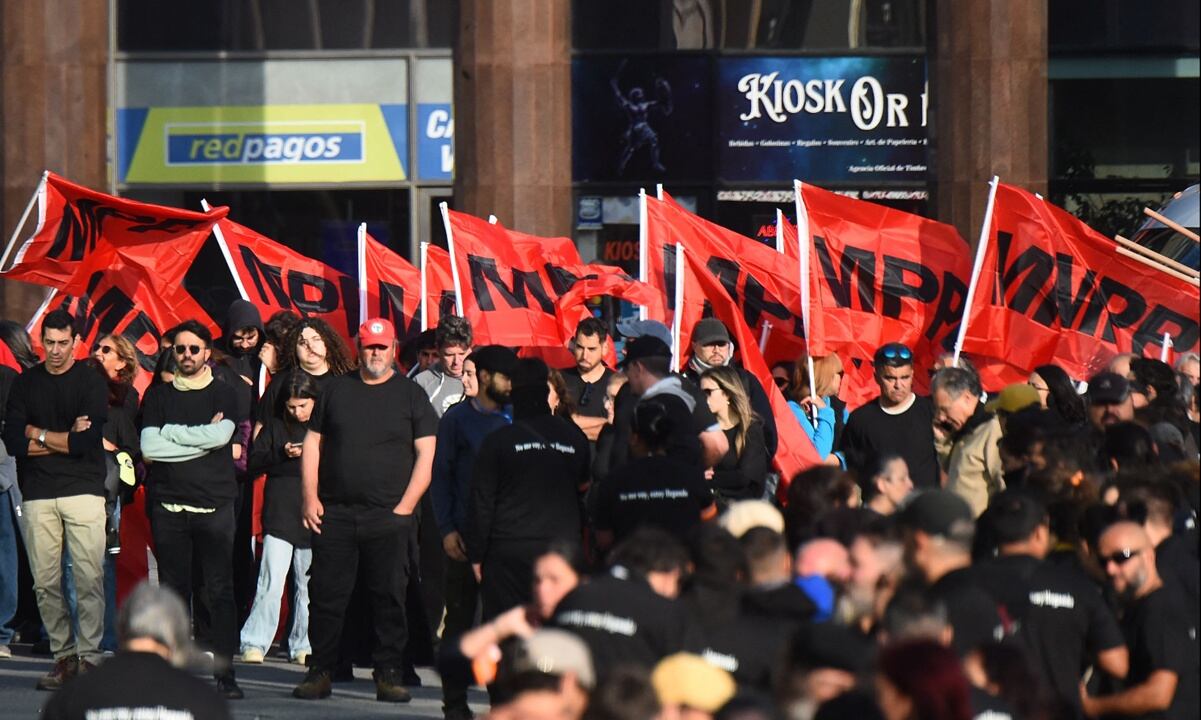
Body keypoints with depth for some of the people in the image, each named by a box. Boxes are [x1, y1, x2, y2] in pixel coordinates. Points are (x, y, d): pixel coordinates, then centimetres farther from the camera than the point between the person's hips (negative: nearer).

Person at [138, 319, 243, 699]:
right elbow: (149, 447, 0)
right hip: (169, 506, 1)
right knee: (174, 590, 1)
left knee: (220, 590, -6)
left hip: (214, 505, -1)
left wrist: (170, 432, -4)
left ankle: (224, 673, -6)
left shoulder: (223, 394, 8)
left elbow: (220, 435, -10)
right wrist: (200, 440, -6)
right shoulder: (159, 395, 12)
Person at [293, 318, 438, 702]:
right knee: (326, 594, 1)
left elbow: (426, 454, 1)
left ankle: (389, 675, 3)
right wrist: (310, 498, 1)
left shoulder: (410, 394, 5)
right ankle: (320, 672, 8)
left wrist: (406, 506, -8)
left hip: (389, 515, -2)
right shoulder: (337, 390, 12)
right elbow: (312, 443, 13)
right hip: (335, 512, 2)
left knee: (390, 596, -2)